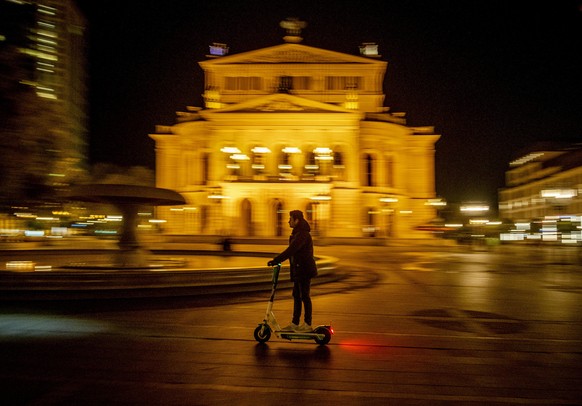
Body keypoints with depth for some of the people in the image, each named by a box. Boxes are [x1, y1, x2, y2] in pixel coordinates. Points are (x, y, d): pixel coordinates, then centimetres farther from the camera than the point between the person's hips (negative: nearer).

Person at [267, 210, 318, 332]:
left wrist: (275, 260, -30)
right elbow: (292, 251, 18)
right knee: (296, 296, 12)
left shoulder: (302, 234, -19)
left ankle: (307, 324, 8)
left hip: (304, 270, -10)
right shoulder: (297, 233, 15)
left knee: (305, 296, -2)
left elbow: (291, 250, -28)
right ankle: (294, 323, 18)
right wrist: (277, 260, 12)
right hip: (298, 269, 10)